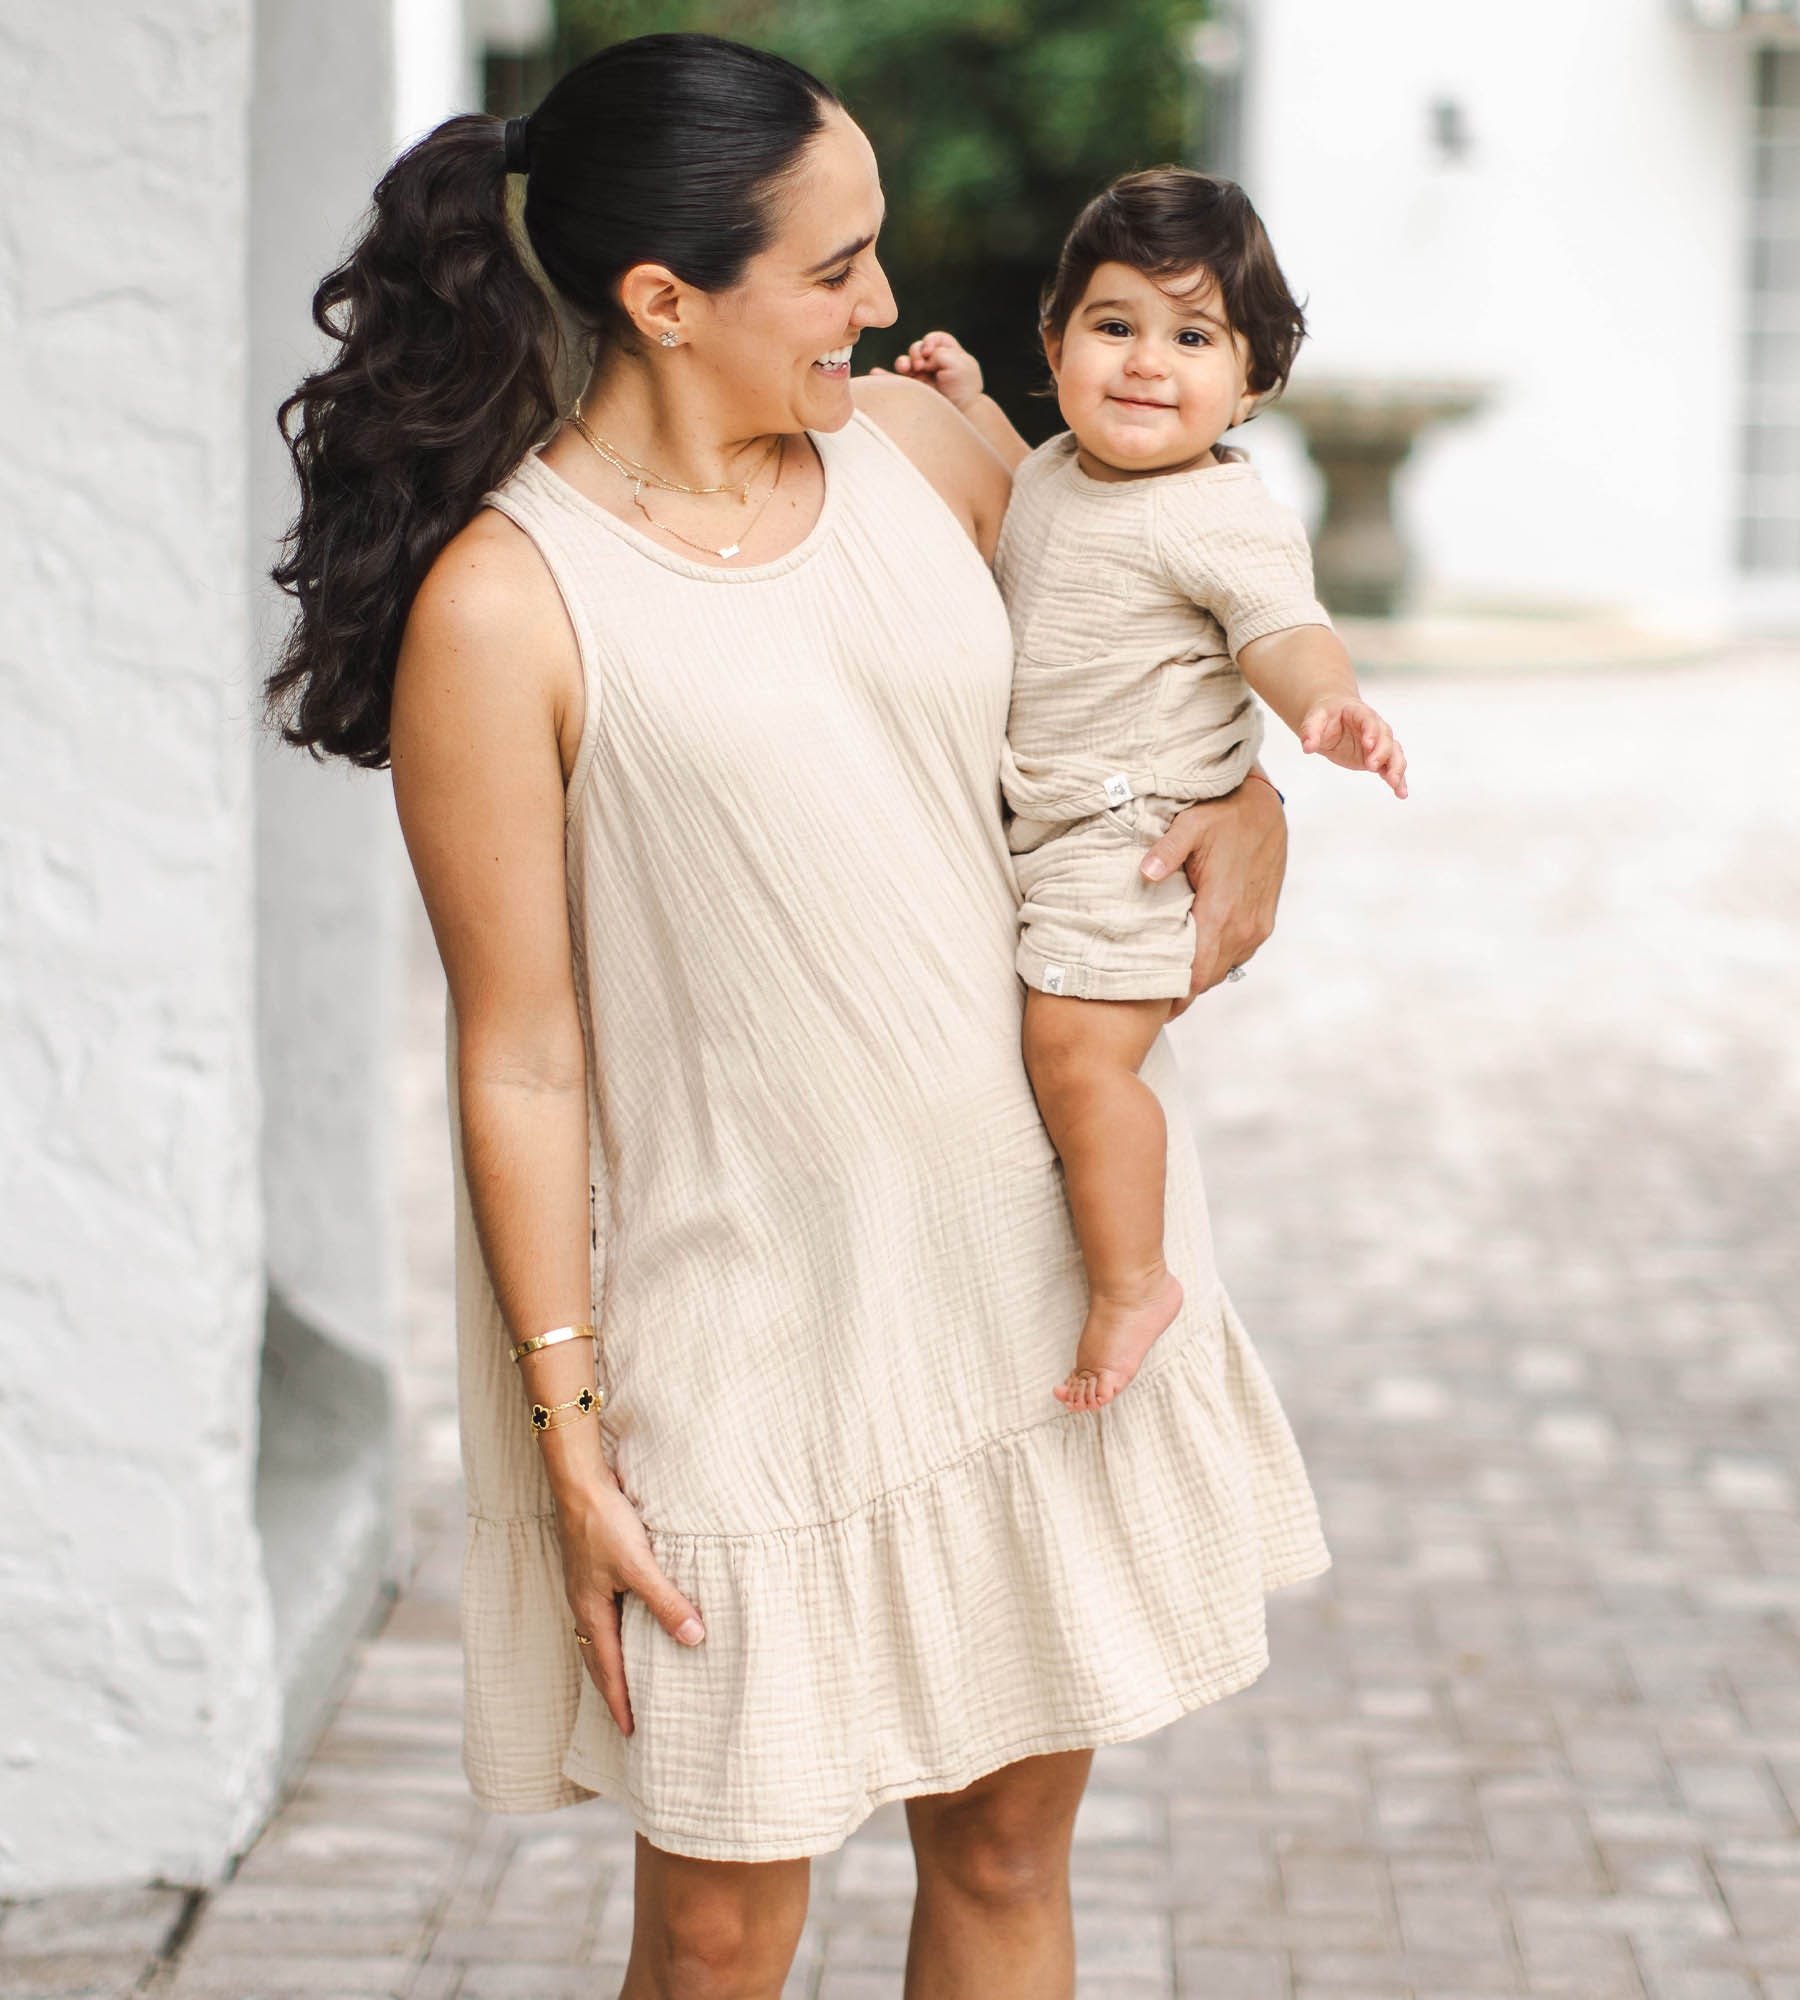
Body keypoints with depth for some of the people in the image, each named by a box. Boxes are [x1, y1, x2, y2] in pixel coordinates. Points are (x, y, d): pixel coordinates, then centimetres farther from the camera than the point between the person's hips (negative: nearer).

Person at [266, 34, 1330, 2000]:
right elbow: (519, 1053, -11)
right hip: (753, 1330, -5)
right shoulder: (499, 607, -14)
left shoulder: (910, 441, 2)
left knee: (1006, 1840, 16)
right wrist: (566, 1428, -10)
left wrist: (1248, 795, 3)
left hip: (1047, 1246, 6)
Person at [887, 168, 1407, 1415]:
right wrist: (969, 405, 22)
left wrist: (1335, 709, -49)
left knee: (1077, 1046, -17)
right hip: (1032, 820, 9)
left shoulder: (1224, 519, -19)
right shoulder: (1058, 470, 7)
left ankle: (1131, 1281, -4)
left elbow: (1284, 636, -28)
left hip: (1132, 832, -9)